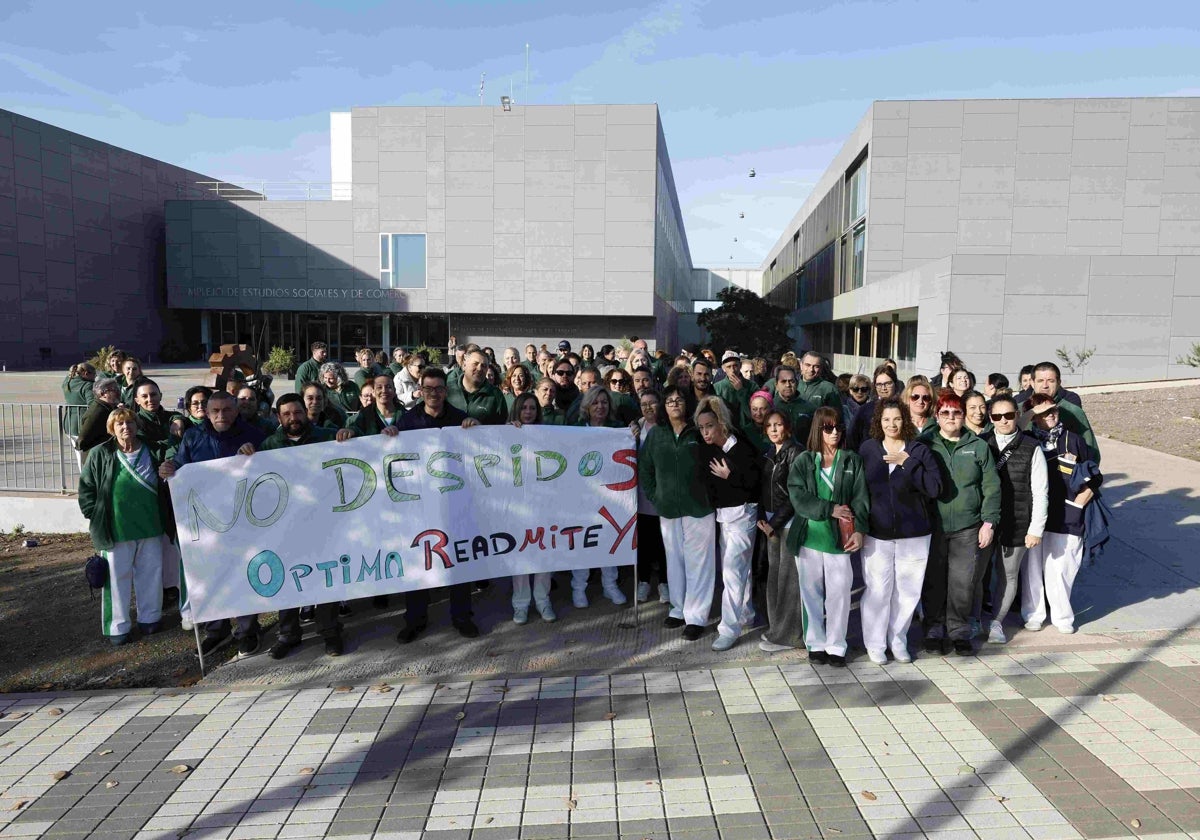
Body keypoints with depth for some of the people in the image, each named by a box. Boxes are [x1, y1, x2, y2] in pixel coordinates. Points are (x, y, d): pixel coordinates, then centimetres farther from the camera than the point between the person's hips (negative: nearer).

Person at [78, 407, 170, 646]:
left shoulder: (152, 452, 3)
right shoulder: (100, 455, -4)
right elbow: (86, 487, 2)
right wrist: (95, 517, -3)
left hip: (151, 527, 3)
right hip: (116, 530, -2)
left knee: (151, 574, 12)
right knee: (118, 577, 5)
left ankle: (150, 617, 27)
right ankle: (118, 626, 17)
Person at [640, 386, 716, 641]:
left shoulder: (699, 433, -3)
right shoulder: (655, 434, 6)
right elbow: (644, 467, 11)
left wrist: (710, 494, -4)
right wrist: (654, 496, 5)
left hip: (699, 507, -3)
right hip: (668, 509, 3)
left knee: (698, 561, 0)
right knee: (674, 559, 13)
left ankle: (696, 616, 8)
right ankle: (679, 608, 26)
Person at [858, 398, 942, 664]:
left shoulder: (919, 450, 0)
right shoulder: (867, 449, 3)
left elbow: (934, 488, -12)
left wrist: (908, 462, -16)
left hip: (913, 533, 1)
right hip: (876, 533, 0)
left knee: (907, 589, 7)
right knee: (877, 589, -2)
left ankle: (898, 640, 26)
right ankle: (875, 643, 15)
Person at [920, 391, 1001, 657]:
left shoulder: (978, 447, 8)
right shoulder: (924, 445, 5)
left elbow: (991, 487, 7)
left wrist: (989, 522, 0)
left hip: (967, 527, 1)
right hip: (932, 527, 0)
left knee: (964, 581, 2)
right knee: (934, 580, 5)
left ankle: (959, 630, 17)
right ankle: (935, 630, 18)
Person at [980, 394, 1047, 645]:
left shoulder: (1031, 448, -4)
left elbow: (1040, 492, -3)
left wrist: (1036, 529, -6)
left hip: (1017, 524, -1)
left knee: (1009, 574, 11)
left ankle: (996, 623, 25)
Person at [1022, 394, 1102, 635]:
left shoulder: (1074, 441, 6)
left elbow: (1094, 479, 10)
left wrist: (1074, 506, 1)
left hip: (1065, 520, 0)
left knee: (1059, 570, 0)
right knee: (1031, 568, 6)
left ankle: (1062, 616, 18)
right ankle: (1033, 615, 20)